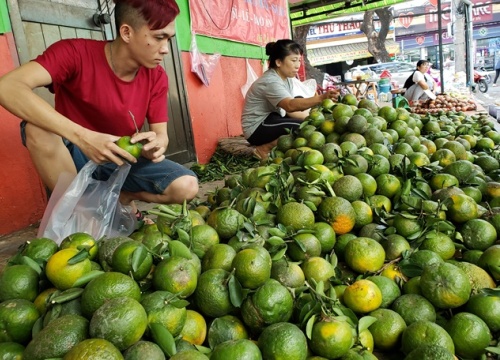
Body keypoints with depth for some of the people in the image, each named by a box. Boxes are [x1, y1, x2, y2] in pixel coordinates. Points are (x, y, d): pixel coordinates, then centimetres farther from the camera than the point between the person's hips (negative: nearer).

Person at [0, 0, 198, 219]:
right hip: (73, 158, -2)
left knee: (187, 186, -21)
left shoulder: (156, 77, -9)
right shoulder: (76, 53, -20)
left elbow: (162, 135, -6)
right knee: (38, 128, -34)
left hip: (122, 163, 3)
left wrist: (156, 145, -32)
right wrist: (81, 136, -44)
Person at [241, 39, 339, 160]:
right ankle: (264, 149, -10)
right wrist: (321, 97, -53)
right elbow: (291, 105, -42)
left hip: (270, 121, 9)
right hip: (257, 129, -9)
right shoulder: (270, 82, -25)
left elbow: (289, 109, -1)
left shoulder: (286, 78, 4)